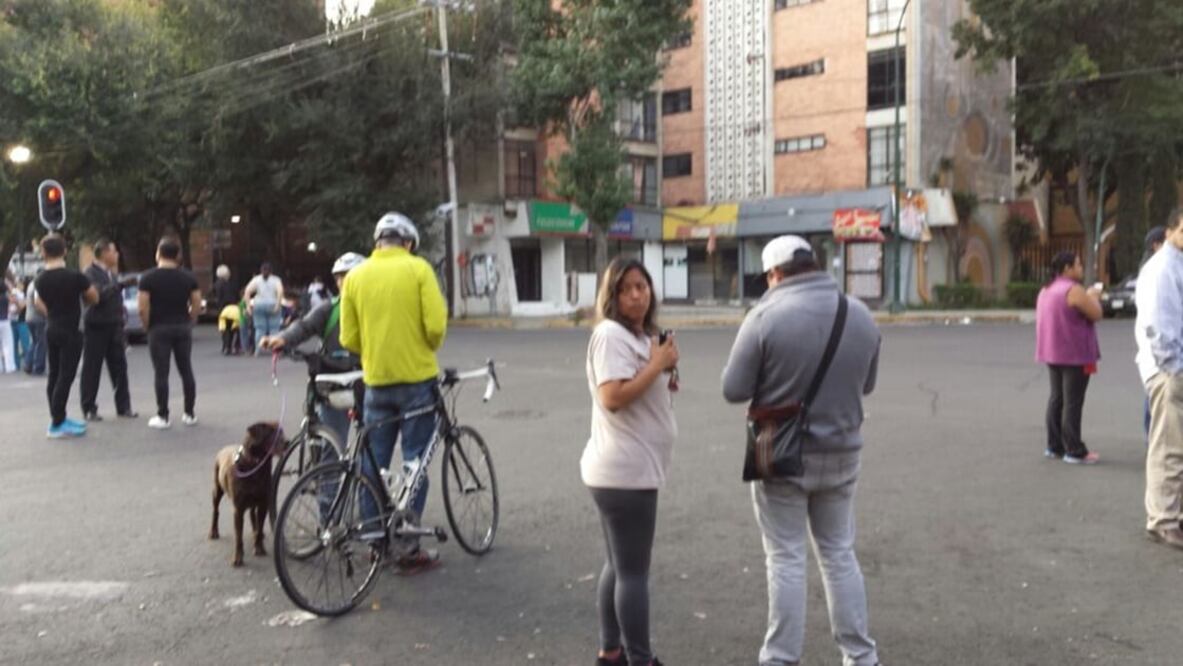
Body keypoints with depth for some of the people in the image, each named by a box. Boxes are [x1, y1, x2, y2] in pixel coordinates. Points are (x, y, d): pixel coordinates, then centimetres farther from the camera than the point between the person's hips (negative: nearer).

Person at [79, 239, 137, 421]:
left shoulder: (112, 273, 15)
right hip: (97, 327, -6)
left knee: (119, 367, 4)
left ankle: (123, 406, 10)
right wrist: (121, 284, -27)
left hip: (114, 326, 6)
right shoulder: (91, 273, -8)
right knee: (92, 369, 1)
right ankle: (89, 409, 9)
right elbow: (98, 295, -24)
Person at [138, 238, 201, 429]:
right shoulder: (188, 277, 2)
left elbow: (143, 308, -10)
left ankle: (163, 416, 3)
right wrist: (187, 323, 12)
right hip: (182, 328, 3)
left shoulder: (148, 277, -6)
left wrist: (148, 327, 4)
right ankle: (189, 414, 13)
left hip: (159, 329, -3)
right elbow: (197, 306, 1)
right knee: (186, 371, 9)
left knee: (161, 373, 0)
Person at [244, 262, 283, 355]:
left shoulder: (256, 279, 7)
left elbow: (248, 291, -5)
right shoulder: (276, 280, 4)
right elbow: (280, 291, -14)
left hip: (259, 306, 1)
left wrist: (248, 305, -6)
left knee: (259, 329, 3)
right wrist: (278, 305, -14)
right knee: (274, 329, 0)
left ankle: (258, 350, 1)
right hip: (272, 306, -1)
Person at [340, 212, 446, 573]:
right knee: (415, 463, 4)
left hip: (377, 382, 3)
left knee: (372, 465, 13)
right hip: (417, 379, -3)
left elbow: (349, 339, 3)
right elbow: (435, 326, -13)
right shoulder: (418, 269, -6)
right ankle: (409, 549, 8)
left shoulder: (355, 276, 3)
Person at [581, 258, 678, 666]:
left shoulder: (642, 334, 15)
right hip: (625, 471, -10)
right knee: (634, 571, -2)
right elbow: (613, 397, -26)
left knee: (620, 565, 18)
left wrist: (665, 373, 6)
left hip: (632, 468, 10)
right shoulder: (611, 334, -15)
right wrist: (658, 364, -18)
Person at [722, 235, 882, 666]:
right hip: (841, 453, 4)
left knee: (786, 558, 6)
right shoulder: (860, 315, 0)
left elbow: (734, 390, -13)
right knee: (839, 553, 17)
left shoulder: (766, 316, -16)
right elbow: (866, 385, 11)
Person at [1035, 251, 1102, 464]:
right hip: (1074, 355, -9)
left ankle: (1054, 446, 19)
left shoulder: (1046, 290, 13)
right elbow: (1096, 314, -14)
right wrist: (1093, 297, 4)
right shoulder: (1074, 290, -17)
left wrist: (1088, 296, 18)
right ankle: (1074, 451, -2)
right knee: (1073, 403, -5)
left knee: (1056, 399, 14)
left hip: (1053, 354, 9)